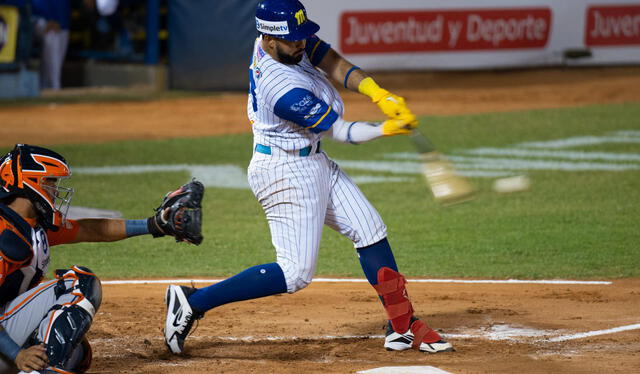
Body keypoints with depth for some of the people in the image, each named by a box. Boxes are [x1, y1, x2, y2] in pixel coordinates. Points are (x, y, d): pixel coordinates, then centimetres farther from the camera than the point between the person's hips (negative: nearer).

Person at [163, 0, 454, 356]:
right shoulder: (285, 89, -30)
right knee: (296, 273, -10)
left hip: (314, 164, 10)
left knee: (371, 232, 11)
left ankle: (403, 326, 18)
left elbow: (333, 62, -8)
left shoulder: (289, 39, -7)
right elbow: (341, 131, -21)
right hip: (286, 172, -10)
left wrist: (377, 92, -23)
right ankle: (193, 302, -8)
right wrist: (389, 128, -13)